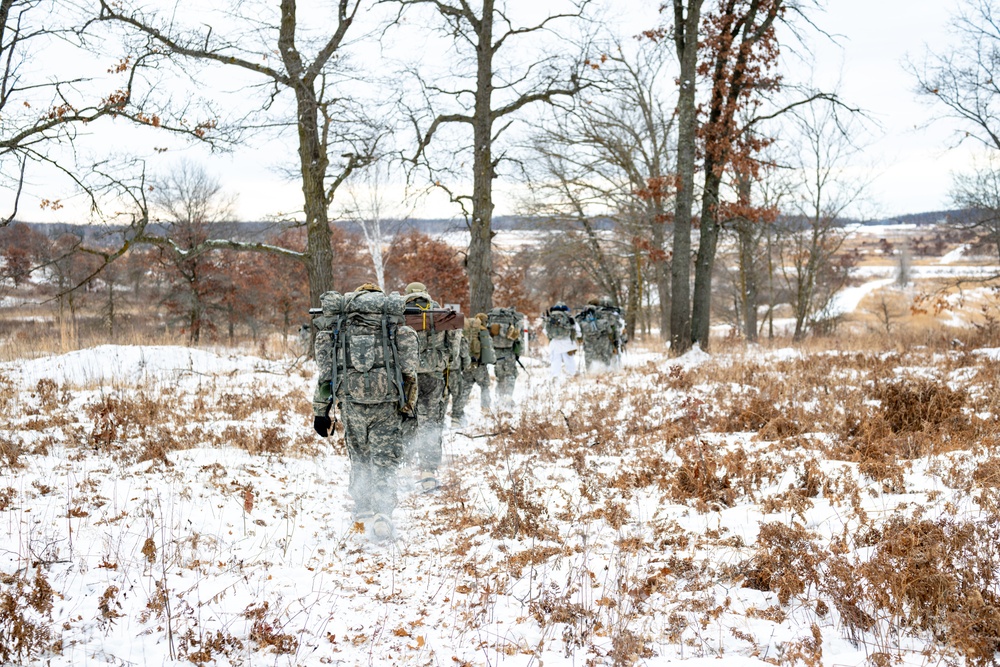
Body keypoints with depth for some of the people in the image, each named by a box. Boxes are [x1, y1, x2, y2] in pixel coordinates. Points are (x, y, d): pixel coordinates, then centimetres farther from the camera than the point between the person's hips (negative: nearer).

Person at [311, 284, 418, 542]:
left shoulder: (337, 326, 14)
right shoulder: (395, 325, 12)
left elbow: (325, 371, 9)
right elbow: (409, 370, 4)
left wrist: (320, 411, 13)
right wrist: (409, 405, 13)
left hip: (351, 399, 1)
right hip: (387, 402, -1)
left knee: (360, 459, 18)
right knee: (385, 462, 4)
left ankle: (364, 511, 19)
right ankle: (382, 513, -11)